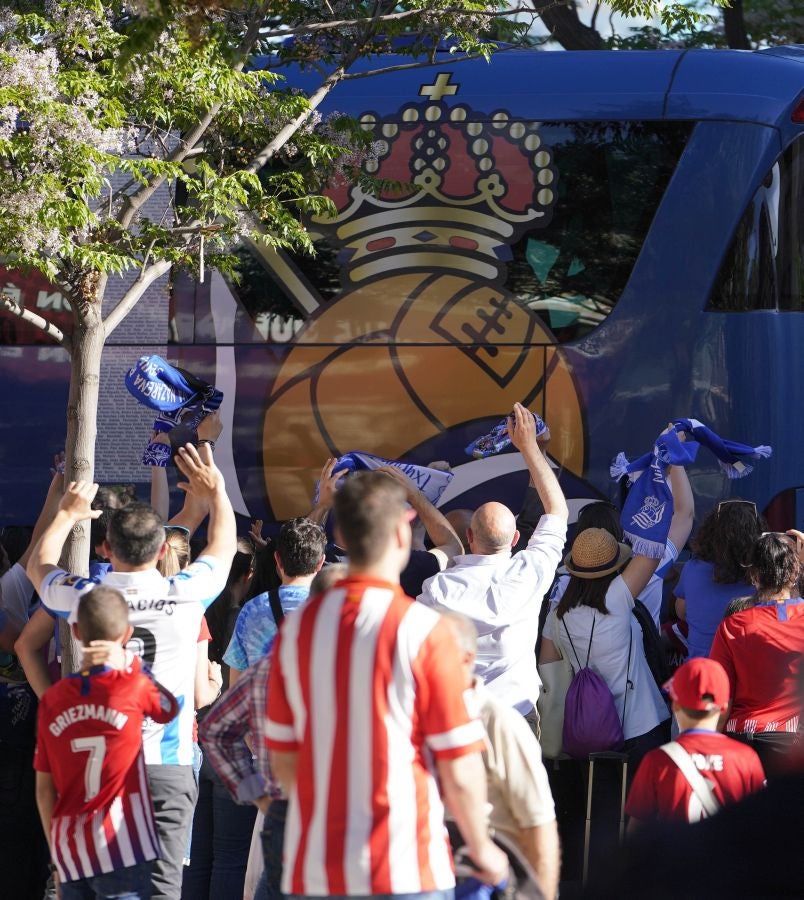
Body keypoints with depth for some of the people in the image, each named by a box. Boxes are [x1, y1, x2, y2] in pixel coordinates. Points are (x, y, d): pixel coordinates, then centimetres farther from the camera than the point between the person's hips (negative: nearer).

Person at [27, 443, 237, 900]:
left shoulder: (83, 598, -3)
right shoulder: (185, 595, -5)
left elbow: (38, 564, 22)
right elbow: (223, 548, 18)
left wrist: (69, 513, 37)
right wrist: (216, 493, 34)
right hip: (167, 765, -1)